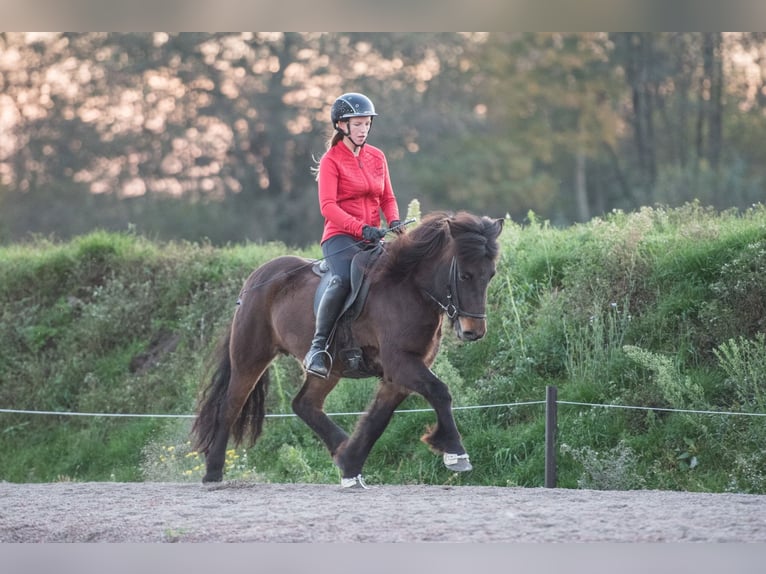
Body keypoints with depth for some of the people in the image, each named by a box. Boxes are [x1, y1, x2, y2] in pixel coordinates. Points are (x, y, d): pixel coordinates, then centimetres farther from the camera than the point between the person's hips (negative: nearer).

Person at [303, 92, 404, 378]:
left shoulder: (377, 157, 14)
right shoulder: (331, 160, -3)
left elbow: (387, 198, 20)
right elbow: (328, 206, -13)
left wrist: (394, 221, -3)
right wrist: (362, 228, -25)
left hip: (373, 237, 6)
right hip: (340, 237, -6)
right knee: (344, 279, -34)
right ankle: (317, 347, -29)